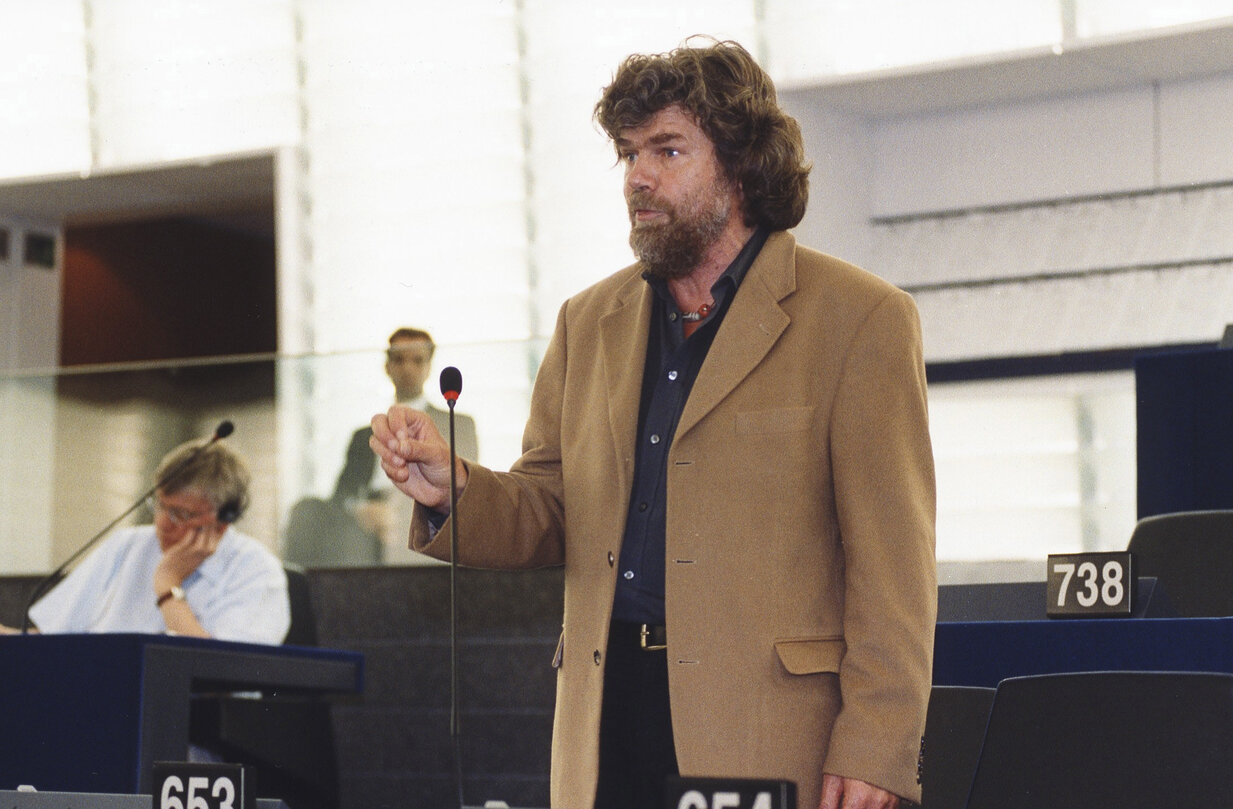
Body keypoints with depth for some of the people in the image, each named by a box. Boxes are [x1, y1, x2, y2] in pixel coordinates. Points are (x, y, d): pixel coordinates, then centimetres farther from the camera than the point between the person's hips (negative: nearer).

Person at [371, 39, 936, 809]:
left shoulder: (859, 319, 0)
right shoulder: (589, 323, 17)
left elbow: (893, 564, -5)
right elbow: (549, 518, 17)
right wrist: (452, 489, -4)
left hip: (771, 730, -4)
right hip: (608, 720, 5)